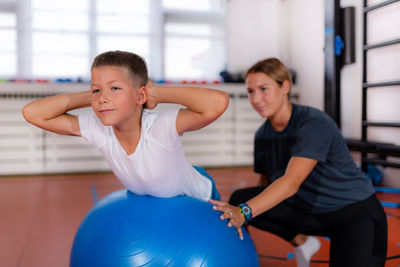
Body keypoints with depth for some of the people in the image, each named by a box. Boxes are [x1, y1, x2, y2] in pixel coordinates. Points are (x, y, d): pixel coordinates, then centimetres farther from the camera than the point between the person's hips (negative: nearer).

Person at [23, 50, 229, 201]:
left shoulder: (161, 127, -40)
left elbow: (218, 102, -58)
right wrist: (93, 96, -31)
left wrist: (156, 93, -44)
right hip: (149, 204, 4)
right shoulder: (97, 129, -26)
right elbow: (32, 113, -26)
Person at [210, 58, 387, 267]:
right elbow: (267, 182, 4)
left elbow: (291, 182, -35)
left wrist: (244, 212, -45)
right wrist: (235, 212, -11)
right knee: (239, 199, -15)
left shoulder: (315, 124, -24)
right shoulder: (263, 135, -2)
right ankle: (301, 241, 4)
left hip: (356, 213, -6)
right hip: (310, 211, 6)